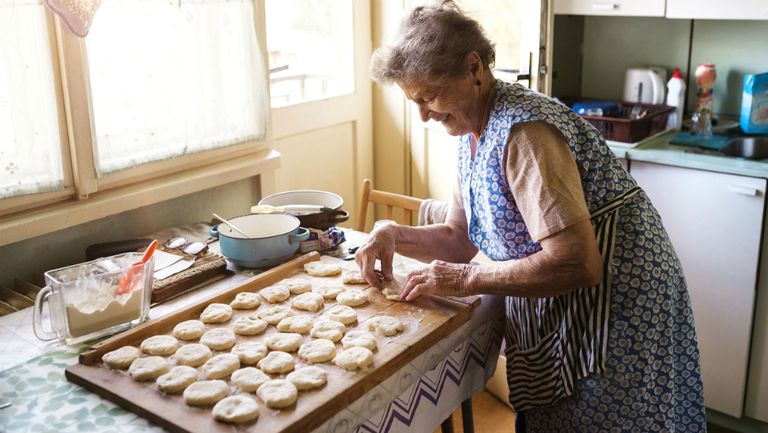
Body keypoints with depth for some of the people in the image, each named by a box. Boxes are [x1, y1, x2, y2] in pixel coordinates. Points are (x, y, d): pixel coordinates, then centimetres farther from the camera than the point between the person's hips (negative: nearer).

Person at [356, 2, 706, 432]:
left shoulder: (522, 130, -26)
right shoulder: (473, 132, 3)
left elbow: (577, 264, -32)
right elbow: (459, 239, 9)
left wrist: (466, 278, -24)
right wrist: (395, 235, -8)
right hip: (550, 315, 9)